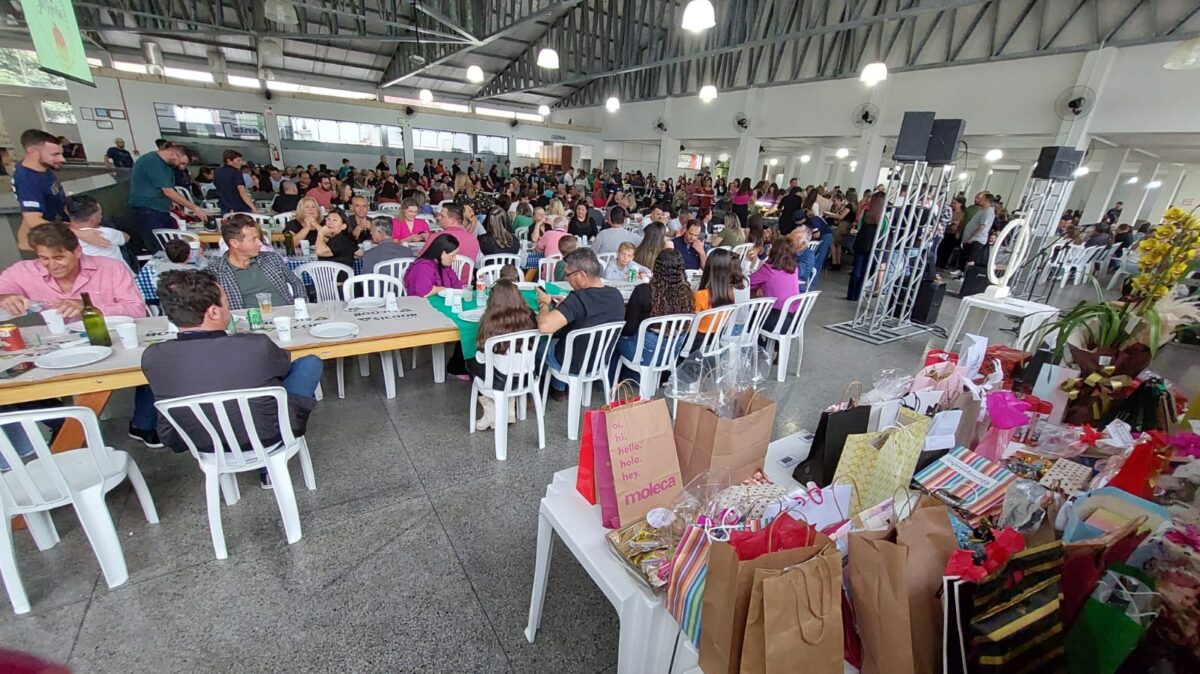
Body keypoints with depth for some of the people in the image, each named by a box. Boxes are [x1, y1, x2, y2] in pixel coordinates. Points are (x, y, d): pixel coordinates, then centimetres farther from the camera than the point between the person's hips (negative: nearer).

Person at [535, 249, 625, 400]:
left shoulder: (578, 299, -33)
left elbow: (544, 326, -41)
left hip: (574, 365, -6)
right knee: (559, 334, 30)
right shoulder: (616, 295, -10)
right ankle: (568, 386, 34)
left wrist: (544, 303, -21)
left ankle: (559, 388, 38)